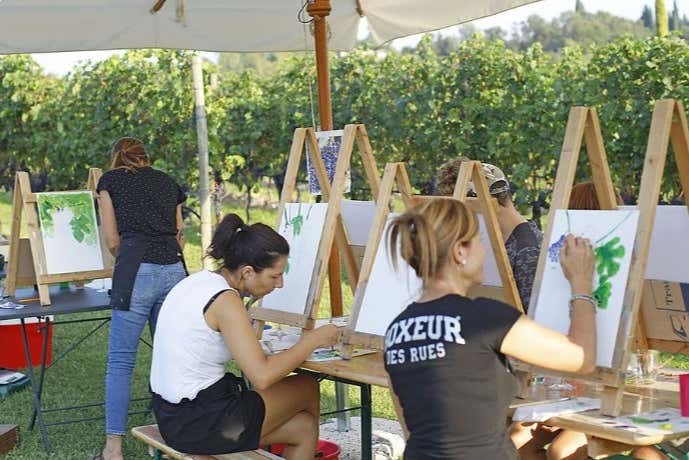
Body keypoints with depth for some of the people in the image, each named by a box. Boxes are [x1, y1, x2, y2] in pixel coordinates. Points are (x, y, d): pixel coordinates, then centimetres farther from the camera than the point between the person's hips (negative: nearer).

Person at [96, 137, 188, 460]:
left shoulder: (110, 181, 13)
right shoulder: (168, 183, 23)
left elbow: (113, 241, 11)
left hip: (137, 270, -4)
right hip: (174, 267, 4)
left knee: (120, 361, 0)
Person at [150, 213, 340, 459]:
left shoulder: (198, 280, 7)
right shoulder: (225, 300, -20)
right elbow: (262, 376, -24)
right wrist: (313, 340, -12)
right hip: (199, 424, -8)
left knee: (304, 428, 16)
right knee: (308, 388, 11)